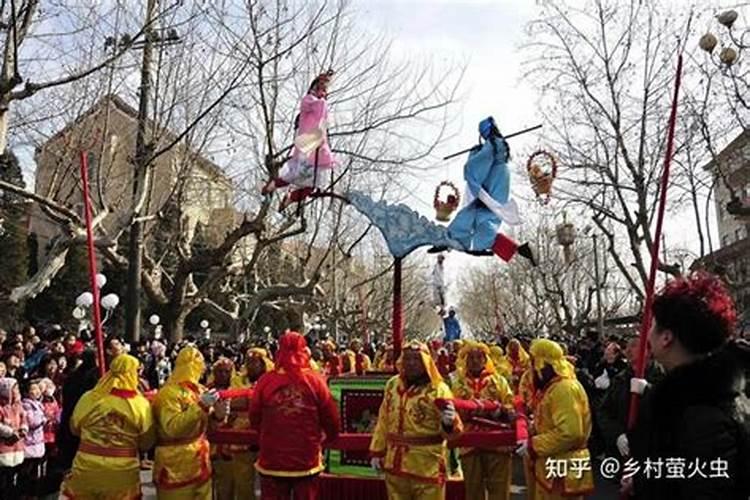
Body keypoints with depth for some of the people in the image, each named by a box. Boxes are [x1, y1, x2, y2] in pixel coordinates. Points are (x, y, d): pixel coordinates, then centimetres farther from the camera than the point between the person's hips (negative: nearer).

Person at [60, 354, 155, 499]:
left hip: (87, 468, 2)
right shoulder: (141, 404, -11)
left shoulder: (89, 398, -6)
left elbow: (75, 428, 11)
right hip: (123, 472, -1)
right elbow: (146, 443, -4)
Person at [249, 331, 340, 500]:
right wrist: (324, 438, 16)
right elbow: (332, 421, -6)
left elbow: (254, 420, 1)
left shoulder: (265, 381, -10)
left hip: (272, 461, 0)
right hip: (307, 461, 0)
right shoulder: (315, 381, -11)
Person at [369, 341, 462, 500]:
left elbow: (451, 429, -11)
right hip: (396, 464, 5)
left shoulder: (438, 389, -11)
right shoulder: (392, 384, 5)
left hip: (427, 467, -5)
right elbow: (384, 421, 14)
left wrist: (448, 423, -34)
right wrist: (377, 451, 13)